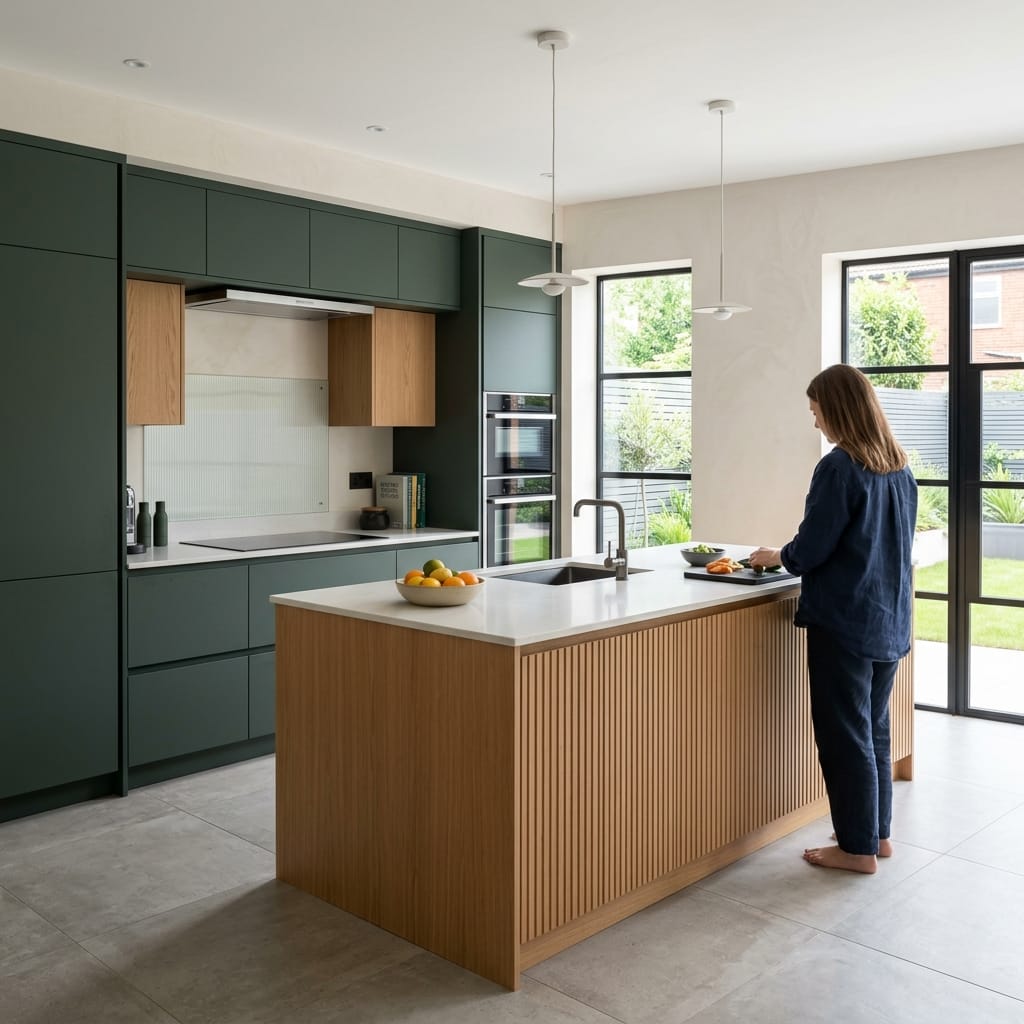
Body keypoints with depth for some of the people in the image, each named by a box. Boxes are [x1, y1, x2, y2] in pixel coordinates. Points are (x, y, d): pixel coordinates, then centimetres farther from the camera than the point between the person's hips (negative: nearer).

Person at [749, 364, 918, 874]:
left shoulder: (839, 468, -16)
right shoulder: (899, 468, 8)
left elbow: (811, 549, -16)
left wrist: (777, 557, 5)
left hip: (844, 622, -8)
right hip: (890, 621, 8)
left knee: (844, 734, 3)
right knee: (874, 728, 18)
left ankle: (858, 847, 12)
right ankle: (877, 832, 28)